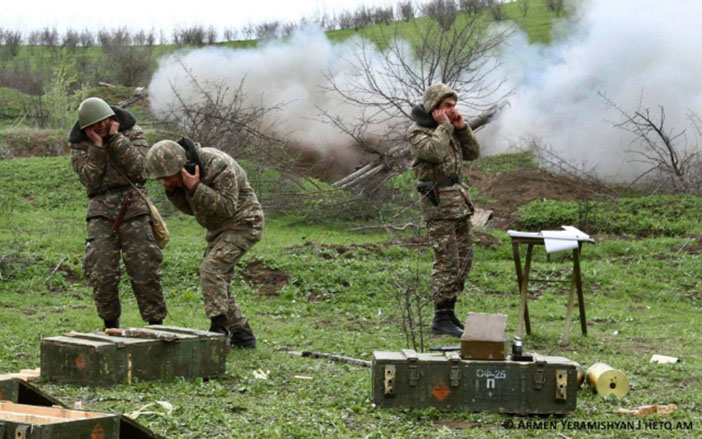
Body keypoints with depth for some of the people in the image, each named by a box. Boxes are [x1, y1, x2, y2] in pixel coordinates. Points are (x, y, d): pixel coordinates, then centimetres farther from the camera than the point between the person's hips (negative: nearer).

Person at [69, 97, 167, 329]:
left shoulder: (132, 132, 4)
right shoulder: (79, 145, 6)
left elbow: (139, 169, -9)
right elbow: (90, 180, -6)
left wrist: (115, 139, -11)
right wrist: (97, 146, -12)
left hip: (133, 207, -1)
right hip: (101, 209, 1)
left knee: (145, 270, -6)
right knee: (101, 273, -8)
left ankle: (156, 324, 3)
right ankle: (110, 324, 8)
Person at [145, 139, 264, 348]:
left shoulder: (219, 166, -27)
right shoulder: (183, 172, 0)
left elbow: (227, 207, -29)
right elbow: (190, 209, 10)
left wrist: (196, 188, -35)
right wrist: (173, 191, -9)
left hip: (242, 223, -9)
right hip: (219, 228, 9)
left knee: (211, 269, -24)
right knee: (218, 282, 7)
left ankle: (218, 329, -25)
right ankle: (242, 335, 16)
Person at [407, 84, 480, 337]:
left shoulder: (450, 130, 15)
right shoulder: (417, 132, -9)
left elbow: (473, 153, 13)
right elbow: (434, 152, -26)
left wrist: (461, 127, 1)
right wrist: (444, 126, -14)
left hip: (457, 197, 9)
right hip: (437, 200, -9)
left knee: (464, 257, 10)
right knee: (447, 260, -11)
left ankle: (449, 311, 18)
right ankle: (441, 320, -7)